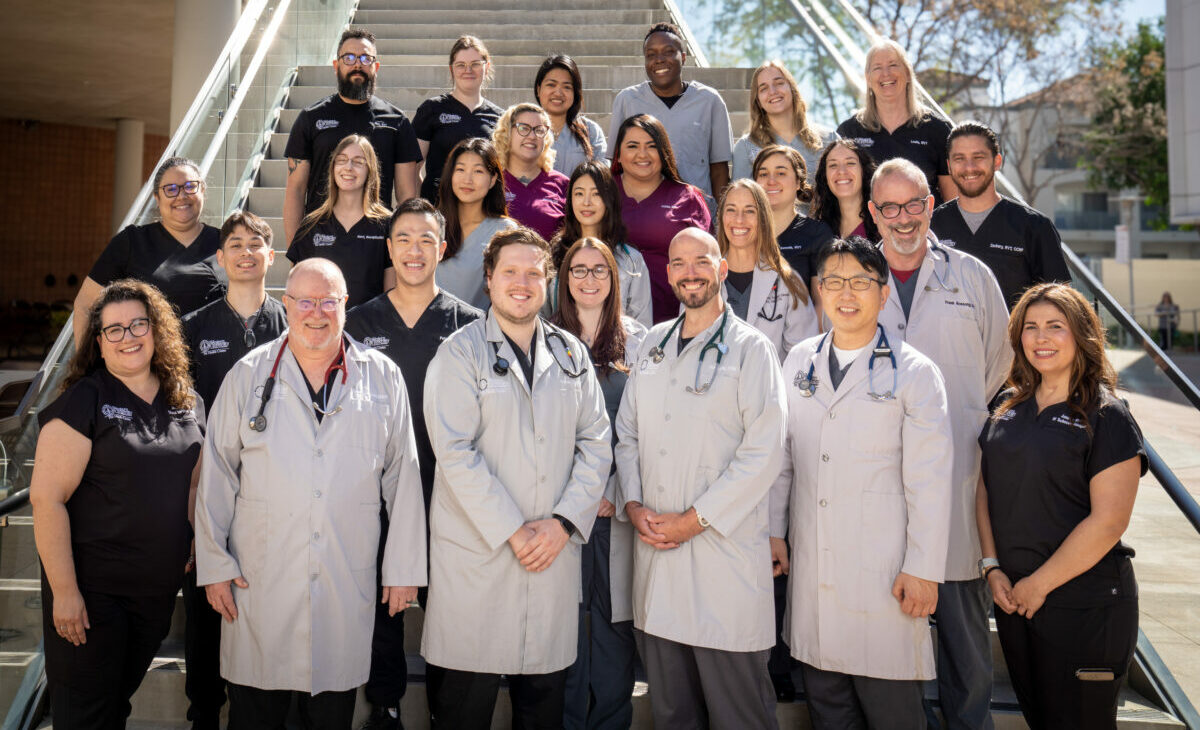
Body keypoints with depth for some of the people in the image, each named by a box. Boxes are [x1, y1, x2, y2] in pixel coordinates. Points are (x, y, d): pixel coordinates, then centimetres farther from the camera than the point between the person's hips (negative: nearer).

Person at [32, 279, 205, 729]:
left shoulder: (187, 404, 6)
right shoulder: (83, 401, -12)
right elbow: (47, 497, -16)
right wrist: (64, 591, -18)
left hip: (159, 589, 5)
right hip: (91, 590, -5)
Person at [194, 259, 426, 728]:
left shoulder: (383, 378, 4)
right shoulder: (249, 375, 4)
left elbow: (403, 476, 5)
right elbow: (217, 475, 6)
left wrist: (405, 567, 4)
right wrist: (214, 564, 2)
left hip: (348, 584, 0)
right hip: (260, 580, 0)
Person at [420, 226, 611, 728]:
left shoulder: (571, 354, 12)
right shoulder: (459, 353, -1)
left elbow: (596, 446, 7)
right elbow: (455, 453, -10)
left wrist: (564, 522, -6)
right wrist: (511, 531, -14)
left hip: (555, 553, 4)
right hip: (476, 552, -3)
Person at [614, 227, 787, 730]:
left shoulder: (750, 348, -3)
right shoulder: (652, 345, 14)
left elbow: (764, 452, -10)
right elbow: (627, 434, 15)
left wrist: (694, 519, -13)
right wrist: (632, 504, -1)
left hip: (724, 551, -5)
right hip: (654, 549, 5)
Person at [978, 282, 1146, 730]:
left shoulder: (1107, 417, -10)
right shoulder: (1009, 407, 7)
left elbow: (1108, 521, -17)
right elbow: (985, 487, 9)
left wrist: (1040, 584, -13)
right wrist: (993, 567, -1)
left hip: (1083, 607, -5)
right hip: (1011, 597, 5)